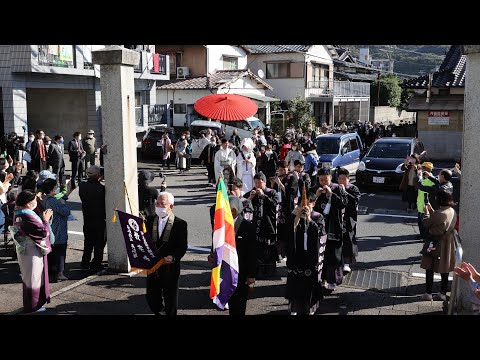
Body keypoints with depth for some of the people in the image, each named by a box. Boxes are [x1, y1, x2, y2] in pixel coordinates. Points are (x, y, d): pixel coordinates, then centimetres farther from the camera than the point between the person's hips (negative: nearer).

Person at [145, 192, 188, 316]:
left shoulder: (180, 224, -7)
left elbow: (183, 246, -9)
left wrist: (173, 257, -25)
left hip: (170, 268, -4)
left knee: (170, 300, 8)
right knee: (152, 298, 11)